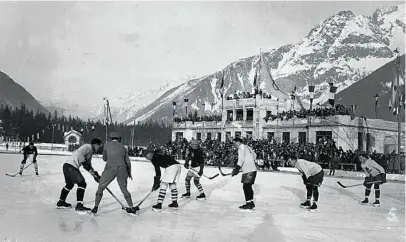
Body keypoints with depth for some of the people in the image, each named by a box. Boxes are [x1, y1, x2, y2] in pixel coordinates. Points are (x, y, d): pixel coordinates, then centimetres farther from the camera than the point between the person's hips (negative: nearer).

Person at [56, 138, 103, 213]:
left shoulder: (90, 152, 23)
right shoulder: (88, 147, -7)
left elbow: (89, 166, 27)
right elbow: (79, 154, -25)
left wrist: (95, 174, 19)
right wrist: (84, 163, -16)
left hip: (67, 166, 11)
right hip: (70, 166, -11)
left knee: (70, 184, 27)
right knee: (82, 183, -12)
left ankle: (61, 202, 40)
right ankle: (79, 205, -15)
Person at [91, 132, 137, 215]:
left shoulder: (106, 145, 12)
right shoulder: (123, 147, 18)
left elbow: (104, 158, 20)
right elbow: (128, 162, 17)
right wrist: (129, 173, 28)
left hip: (110, 168, -3)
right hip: (122, 169, 3)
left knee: (101, 187, 12)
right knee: (124, 188, 18)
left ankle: (96, 207, 6)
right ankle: (131, 207, 16)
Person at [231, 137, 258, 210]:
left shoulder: (241, 148, -8)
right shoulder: (246, 147, 20)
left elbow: (241, 159, -19)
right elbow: (254, 155, 30)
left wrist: (236, 169, -22)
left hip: (248, 171, -10)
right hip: (252, 169, 10)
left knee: (246, 186, -7)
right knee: (248, 186, 15)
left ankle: (249, 204, -6)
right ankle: (251, 203, 20)